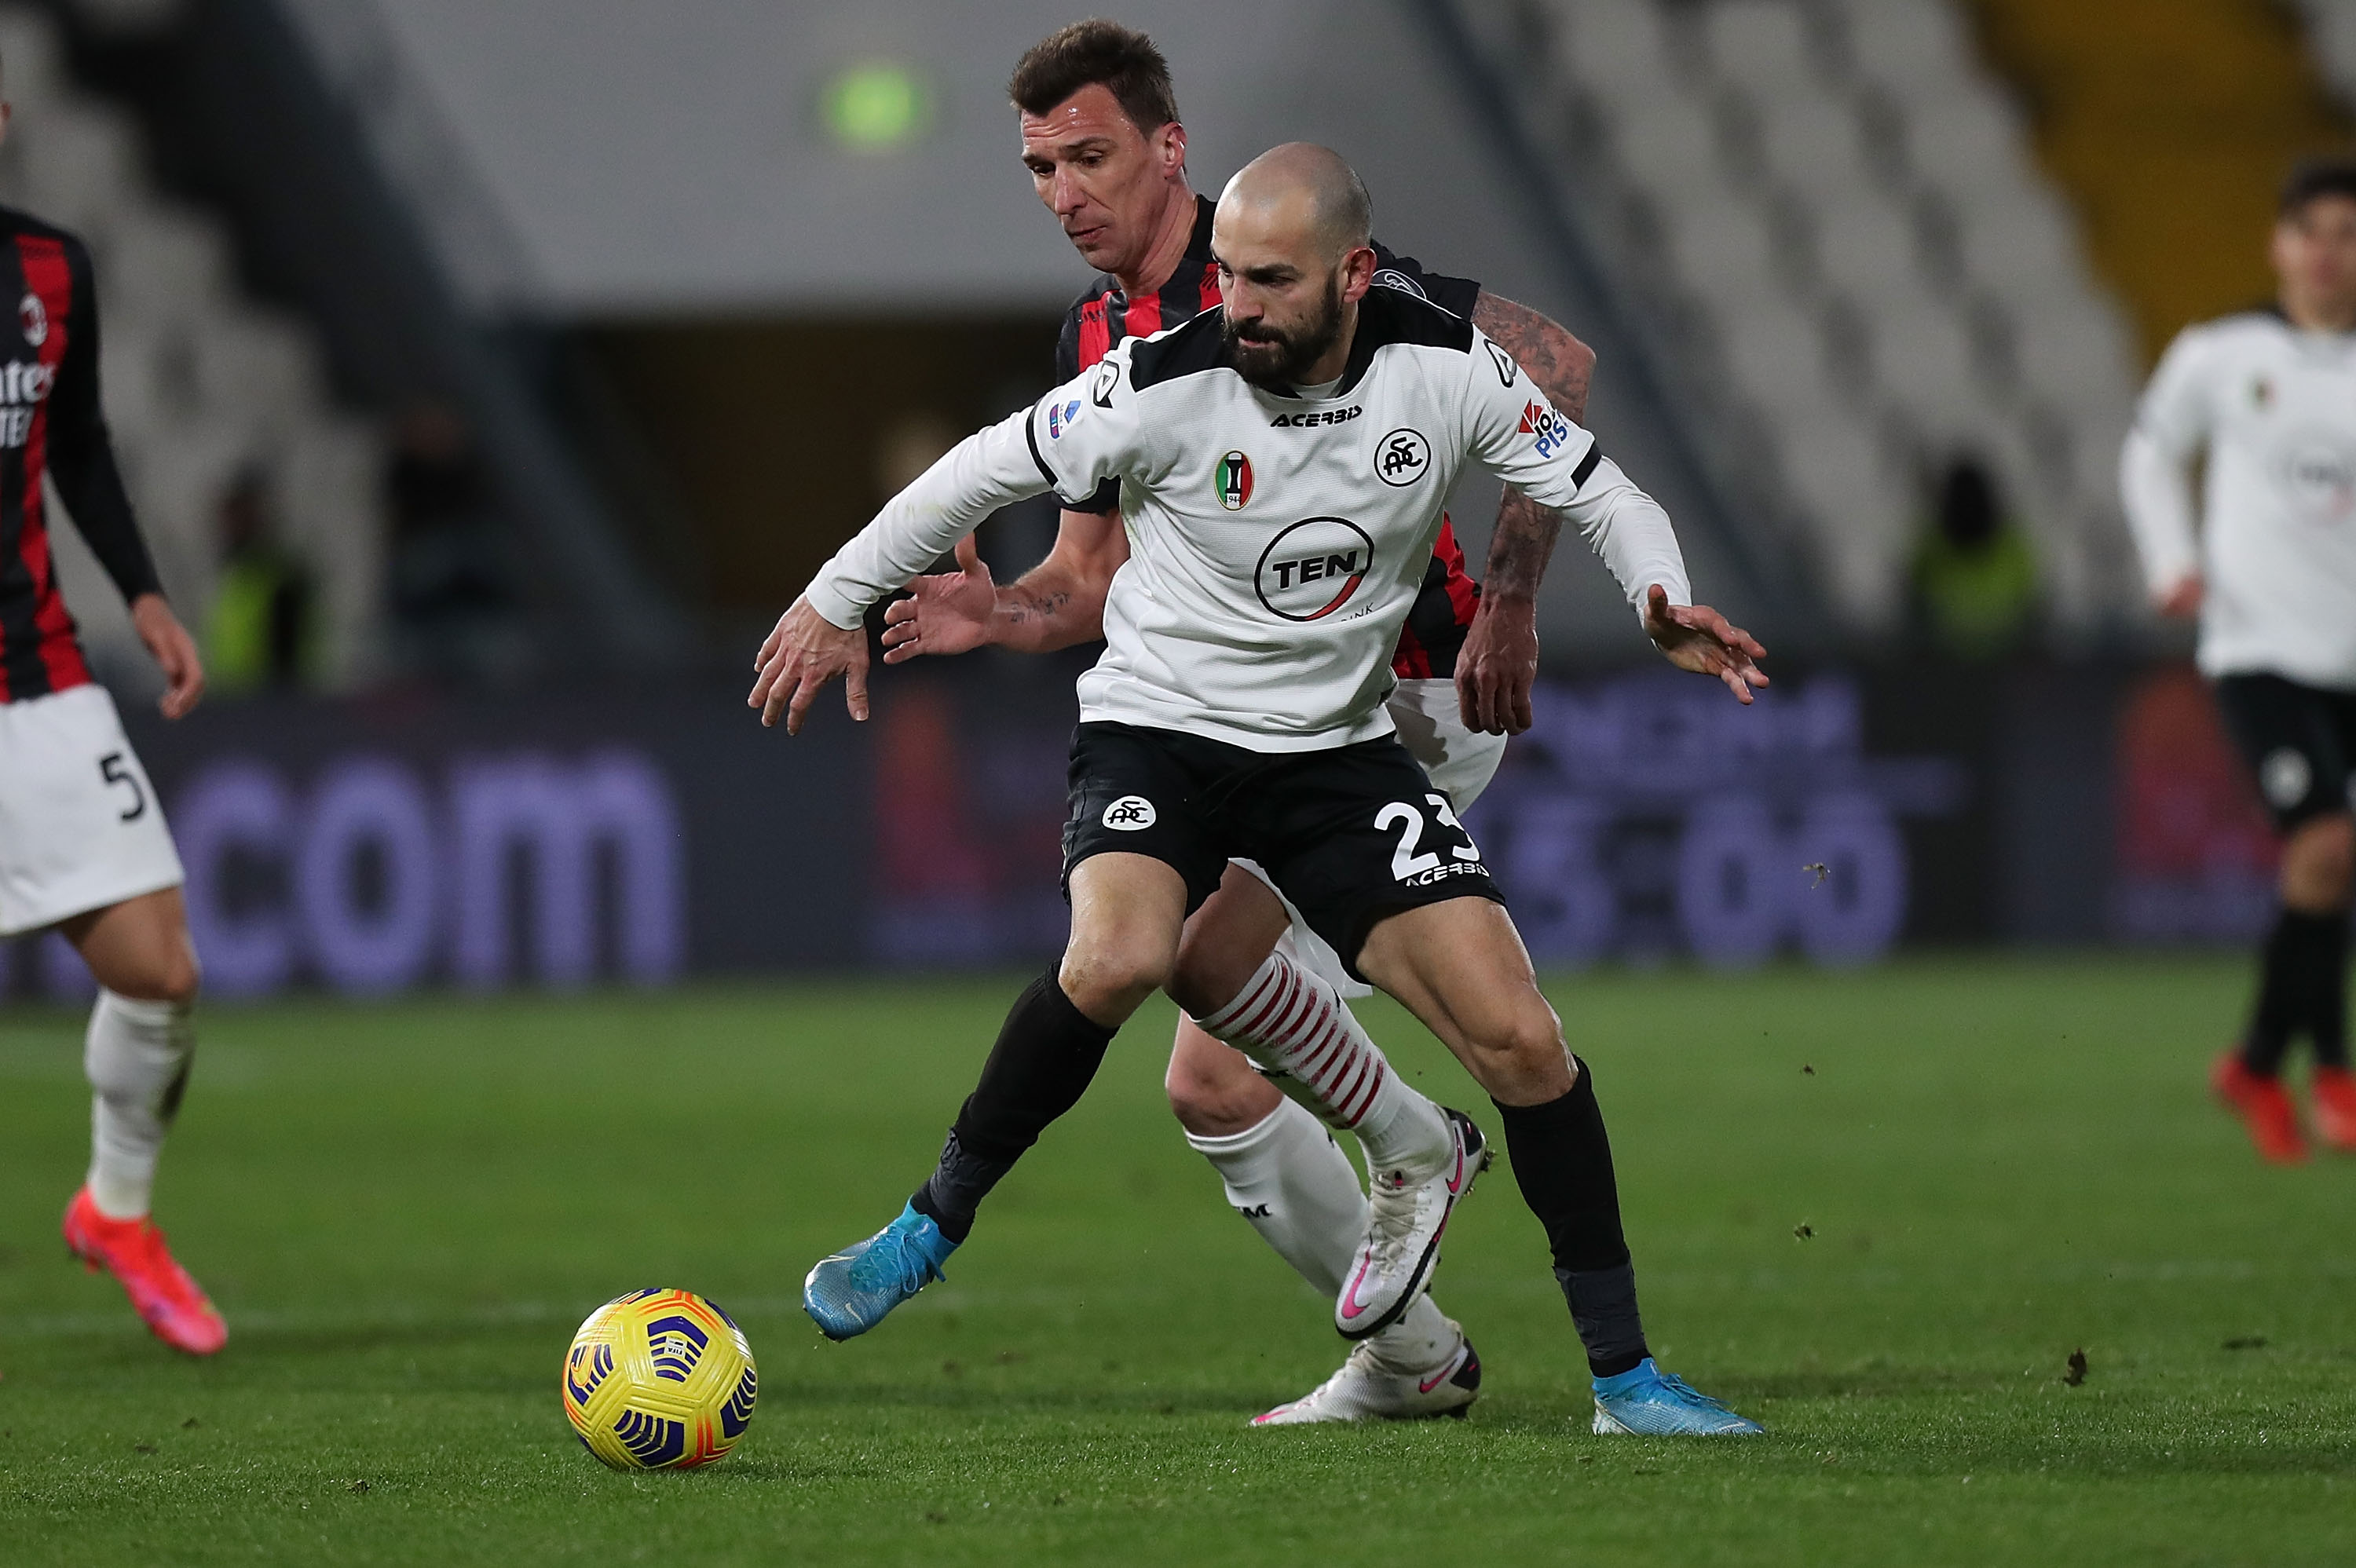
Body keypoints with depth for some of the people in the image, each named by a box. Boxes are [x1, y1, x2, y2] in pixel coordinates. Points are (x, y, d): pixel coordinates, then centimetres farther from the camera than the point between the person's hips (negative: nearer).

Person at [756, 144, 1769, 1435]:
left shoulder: (1444, 370, -10)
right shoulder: (1164, 385, -17)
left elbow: (1594, 489, 3)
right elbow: (988, 471, -4)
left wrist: (1666, 603, -17)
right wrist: (836, 601, 3)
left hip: (1339, 749, 3)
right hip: (1159, 733, -3)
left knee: (1518, 1038, -9)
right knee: (1120, 959, -35)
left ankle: (1624, 1376, 2)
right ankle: (934, 1222, -14)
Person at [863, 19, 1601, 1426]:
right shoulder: (1094, 347, 9)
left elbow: (1555, 367, -14)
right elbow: (1099, 572, 17)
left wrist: (1510, 597, -20)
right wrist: (1004, 612, -6)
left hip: (1420, 697, -8)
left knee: (1187, 924, -27)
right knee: (1212, 1084, 4)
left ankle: (1408, 1140, -8)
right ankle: (1411, 1359, 18)